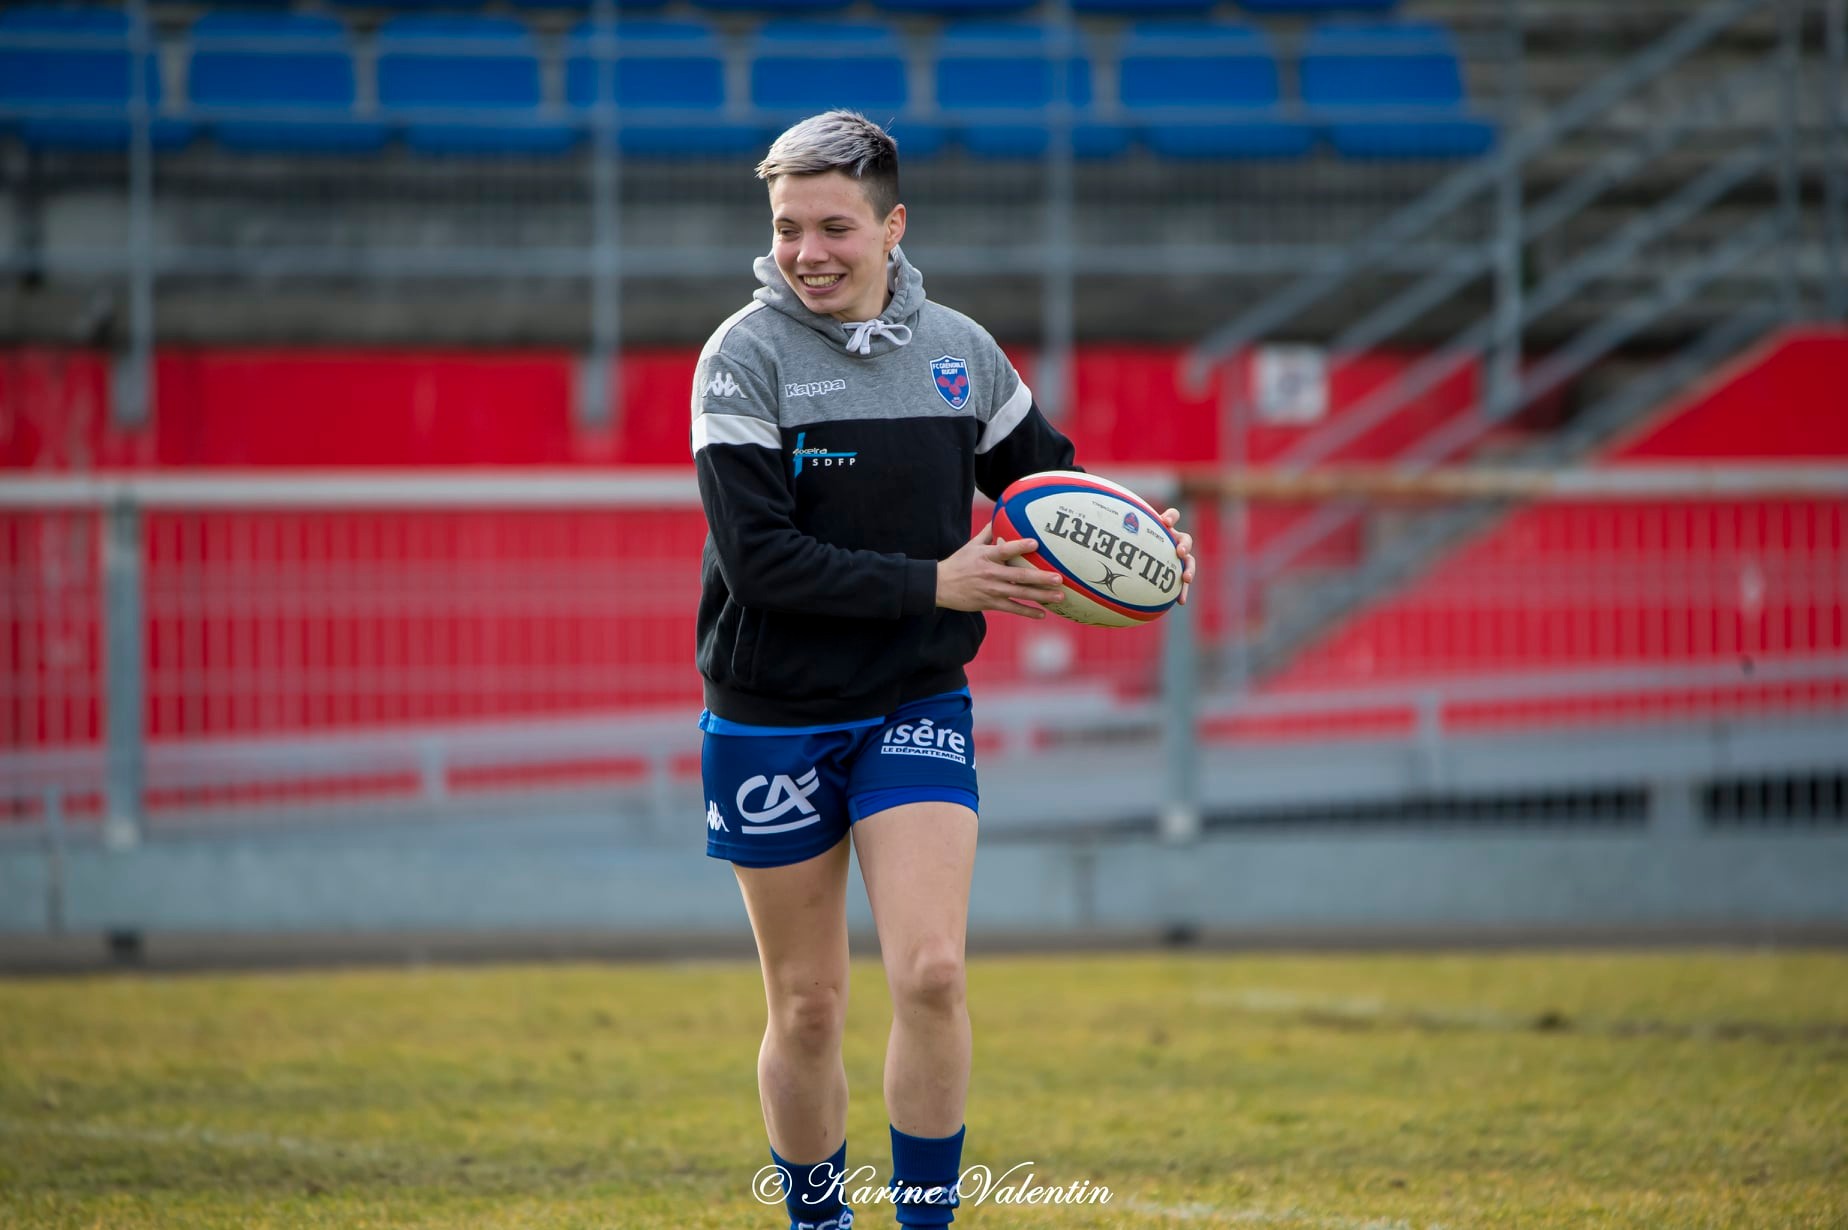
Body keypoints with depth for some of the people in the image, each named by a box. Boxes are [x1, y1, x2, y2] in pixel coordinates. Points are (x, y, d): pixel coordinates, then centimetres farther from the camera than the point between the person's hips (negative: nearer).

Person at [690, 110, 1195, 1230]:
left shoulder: (960, 350, 2)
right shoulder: (745, 358, -10)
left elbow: (1050, 484, 18)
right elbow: (757, 556, -19)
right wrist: (934, 583, -21)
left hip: (917, 710, 2)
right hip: (773, 718, -2)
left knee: (931, 972, -15)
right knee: (808, 1007, 6)